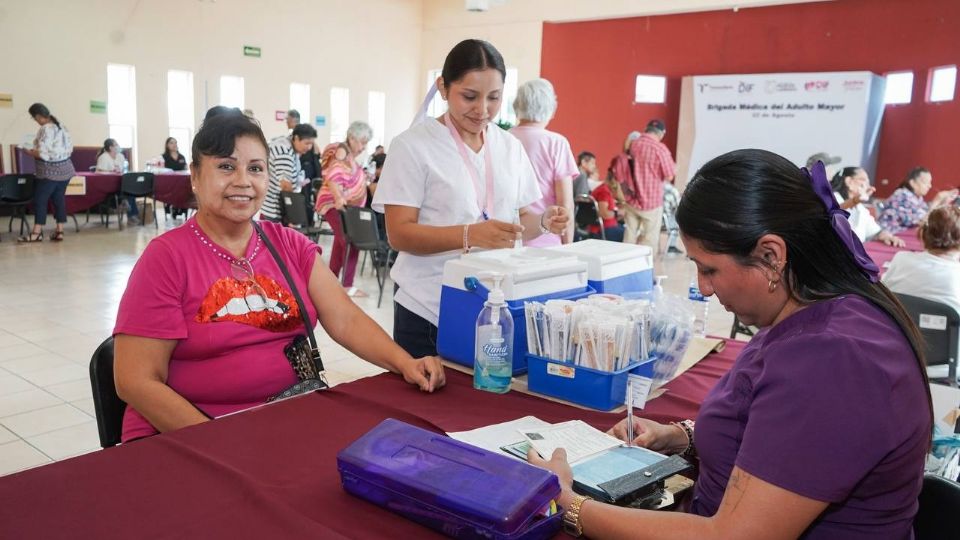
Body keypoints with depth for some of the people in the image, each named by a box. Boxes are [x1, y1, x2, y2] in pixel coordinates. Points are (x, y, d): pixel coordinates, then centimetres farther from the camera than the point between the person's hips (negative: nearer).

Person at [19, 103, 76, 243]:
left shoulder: (45, 130, -16)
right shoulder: (62, 126, 7)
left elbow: (43, 154, -20)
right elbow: (70, 148, 13)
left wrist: (30, 152, -3)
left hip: (50, 171, -8)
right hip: (65, 168, 8)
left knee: (40, 199, 0)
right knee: (59, 199, 10)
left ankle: (37, 233, 2)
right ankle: (59, 231, 11)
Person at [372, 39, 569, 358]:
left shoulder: (510, 146, 7)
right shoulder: (413, 145, -9)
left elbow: (522, 220, 12)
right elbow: (399, 234, -15)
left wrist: (543, 222, -11)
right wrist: (469, 235, -29)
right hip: (429, 310, -4)